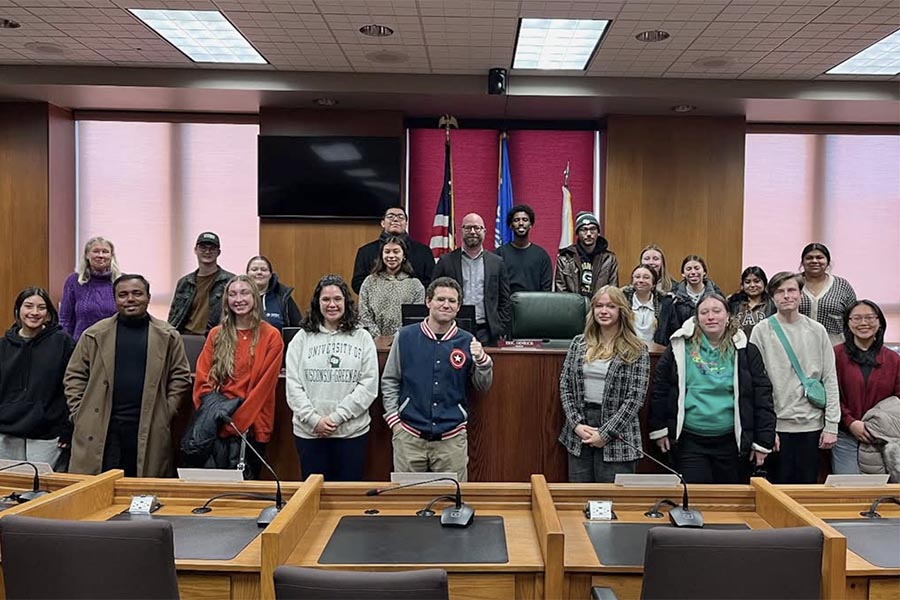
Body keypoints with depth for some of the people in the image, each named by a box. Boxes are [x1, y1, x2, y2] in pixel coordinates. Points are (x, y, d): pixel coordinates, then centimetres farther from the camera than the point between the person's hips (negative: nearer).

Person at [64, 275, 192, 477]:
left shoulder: (168, 336, 6)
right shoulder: (95, 335, 8)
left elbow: (180, 377, 5)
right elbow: (74, 377, 10)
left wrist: (166, 413, -2)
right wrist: (80, 414, 1)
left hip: (149, 430, 0)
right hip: (100, 428, 1)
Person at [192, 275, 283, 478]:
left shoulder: (271, 337, -1)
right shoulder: (216, 335, 11)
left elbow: (264, 385, -7)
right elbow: (202, 378, 7)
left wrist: (237, 420, -12)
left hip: (250, 426, -3)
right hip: (214, 424, 3)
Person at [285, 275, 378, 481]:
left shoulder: (362, 338, 3)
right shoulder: (302, 338, 5)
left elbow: (369, 386, -4)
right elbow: (293, 386, 0)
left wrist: (337, 417, -11)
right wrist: (314, 419, -11)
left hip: (352, 431, 0)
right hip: (309, 432, 1)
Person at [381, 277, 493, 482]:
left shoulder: (467, 342, 1)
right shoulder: (406, 336, -1)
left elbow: (483, 387, 6)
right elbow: (389, 381, 6)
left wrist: (482, 360, -12)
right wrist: (393, 419, -1)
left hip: (452, 438, 0)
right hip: (409, 435, 0)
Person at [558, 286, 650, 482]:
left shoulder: (637, 351, -4)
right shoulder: (578, 343, 7)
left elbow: (635, 398, -9)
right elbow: (565, 387, 6)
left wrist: (605, 433, -13)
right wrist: (576, 424, -7)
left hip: (617, 438, -3)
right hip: (578, 436, 4)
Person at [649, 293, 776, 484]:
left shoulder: (746, 352, 1)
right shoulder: (679, 348, 1)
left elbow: (762, 397, 2)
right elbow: (659, 389, 6)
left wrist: (763, 442, -1)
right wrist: (659, 428, 3)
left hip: (732, 442, 1)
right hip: (689, 441, 0)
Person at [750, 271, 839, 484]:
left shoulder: (816, 331, 5)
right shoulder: (762, 331, -3)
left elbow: (830, 380, 5)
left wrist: (831, 425, 0)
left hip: (812, 425, 2)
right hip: (777, 425, -2)